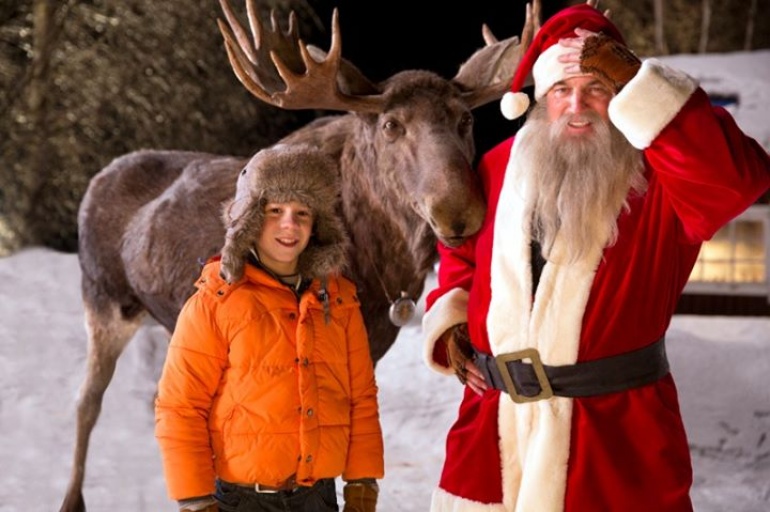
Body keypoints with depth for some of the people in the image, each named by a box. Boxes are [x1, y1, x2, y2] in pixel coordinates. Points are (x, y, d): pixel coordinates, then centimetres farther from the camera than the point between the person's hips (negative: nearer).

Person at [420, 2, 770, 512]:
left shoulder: (660, 172, -8)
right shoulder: (499, 166, 8)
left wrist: (636, 80, -32)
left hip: (615, 434, -4)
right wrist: (449, 325, 5)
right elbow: (461, 253, 24)